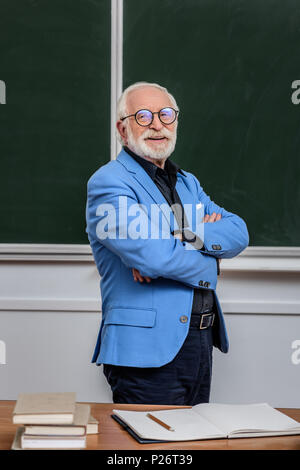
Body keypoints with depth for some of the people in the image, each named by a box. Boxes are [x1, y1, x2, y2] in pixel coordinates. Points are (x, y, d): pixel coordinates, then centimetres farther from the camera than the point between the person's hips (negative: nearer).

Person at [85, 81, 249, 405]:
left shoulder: (188, 183, 18)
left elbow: (238, 232, 3)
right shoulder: (108, 183, -7)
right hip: (147, 350, -7)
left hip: (200, 342, 8)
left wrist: (186, 237, -15)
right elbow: (149, 254, -21)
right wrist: (209, 264, -4)